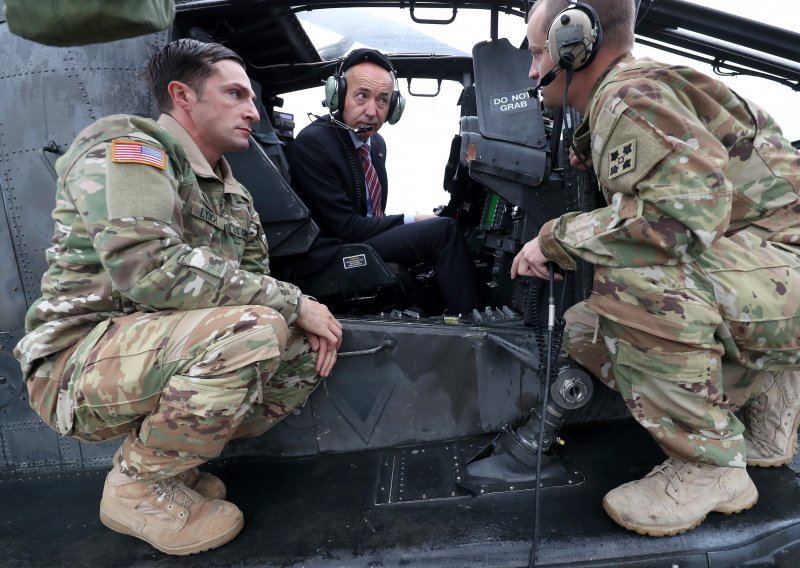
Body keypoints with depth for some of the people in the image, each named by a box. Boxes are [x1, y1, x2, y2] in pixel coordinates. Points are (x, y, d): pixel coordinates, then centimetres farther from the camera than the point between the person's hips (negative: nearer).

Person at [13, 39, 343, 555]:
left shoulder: (232, 193, 15)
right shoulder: (126, 147, -11)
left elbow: (256, 279, 16)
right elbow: (150, 268, -27)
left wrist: (306, 317, -8)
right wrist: (292, 303, -22)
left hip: (166, 350, 9)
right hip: (80, 363, -8)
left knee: (311, 349, 0)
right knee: (254, 329, -32)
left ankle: (173, 460, 6)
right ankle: (137, 484, -8)